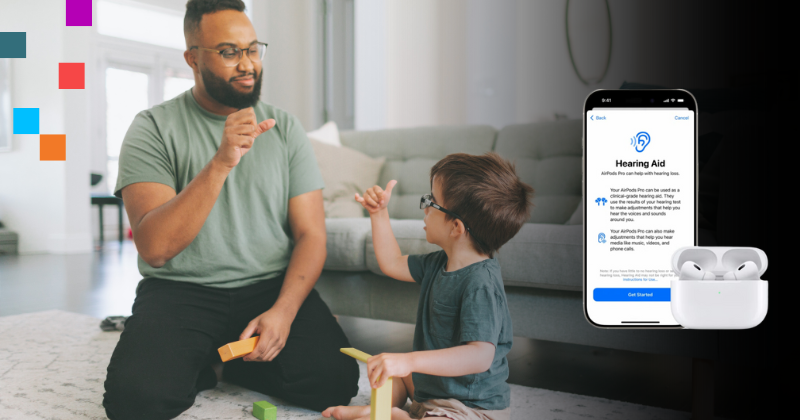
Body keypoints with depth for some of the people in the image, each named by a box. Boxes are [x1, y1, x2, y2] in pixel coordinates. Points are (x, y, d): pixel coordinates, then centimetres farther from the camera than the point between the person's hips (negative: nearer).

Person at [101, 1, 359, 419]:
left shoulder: (284, 127, 5)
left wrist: (283, 310, -17)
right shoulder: (153, 127, -4)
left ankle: (234, 362, 10)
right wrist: (221, 163, -29)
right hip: (180, 290, -2)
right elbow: (155, 249, -18)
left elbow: (310, 234, 1)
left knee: (334, 381, -20)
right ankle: (199, 366, 8)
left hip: (272, 286, 3)